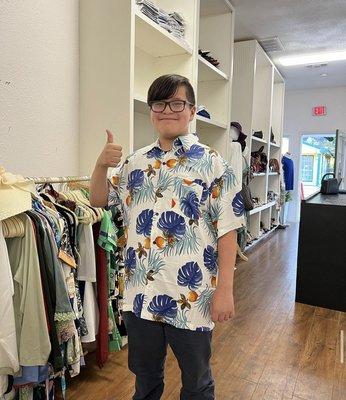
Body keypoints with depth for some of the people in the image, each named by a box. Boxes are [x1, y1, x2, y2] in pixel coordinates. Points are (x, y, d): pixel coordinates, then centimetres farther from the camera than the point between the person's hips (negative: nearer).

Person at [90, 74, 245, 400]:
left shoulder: (212, 163, -8)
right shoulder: (135, 162, 6)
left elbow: (226, 230, -10)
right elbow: (99, 200, 14)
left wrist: (225, 290, -13)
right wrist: (101, 164, -5)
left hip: (191, 297, -4)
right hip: (140, 293, 5)